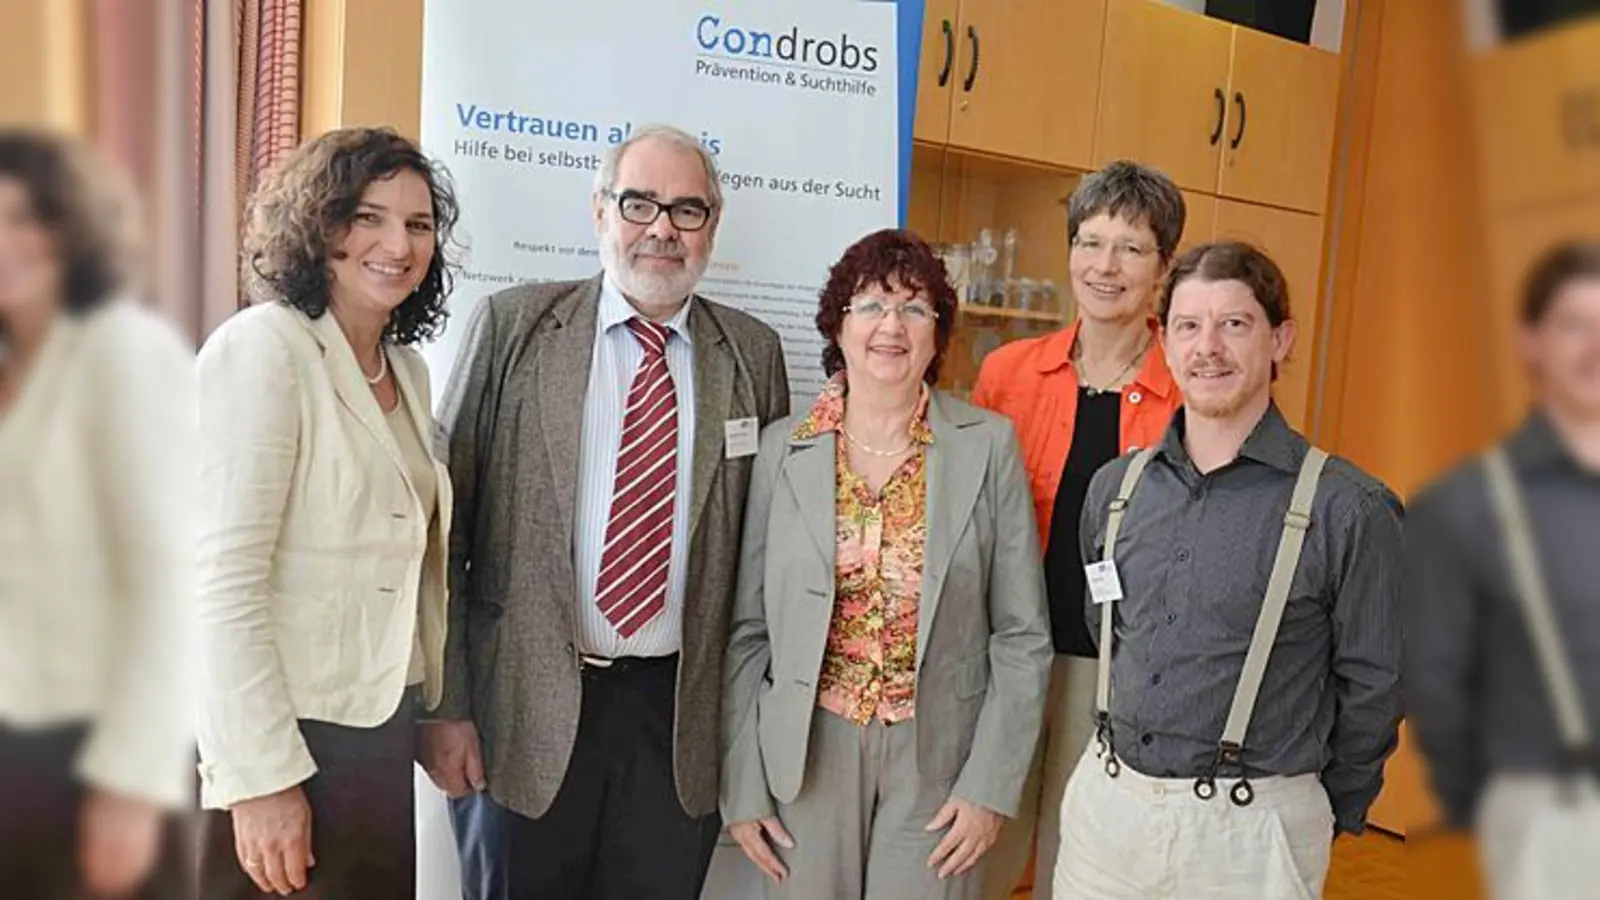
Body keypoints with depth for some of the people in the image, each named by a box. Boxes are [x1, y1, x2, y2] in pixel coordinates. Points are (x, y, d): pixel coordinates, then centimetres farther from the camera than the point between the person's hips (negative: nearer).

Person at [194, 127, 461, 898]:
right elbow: (221, 578, -18)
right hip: (283, 734, -7)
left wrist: (442, 712, 13)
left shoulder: (408, 370, 10)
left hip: (381, 729, 7)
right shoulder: (262, 347, -13)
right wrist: (263, 775, -19)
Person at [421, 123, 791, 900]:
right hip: (527, 708, -1)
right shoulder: (514, 325, -2)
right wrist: (445, 705, -5)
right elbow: (447, 521, -2)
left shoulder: (754, 354, 4)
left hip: (682, 718, 2)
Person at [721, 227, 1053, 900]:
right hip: (808, 755, 1)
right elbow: (746, 632, 1)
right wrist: (742, 786, 0)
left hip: (939, 758, -1)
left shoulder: (989, 446, -5)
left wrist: (992, 783, -6)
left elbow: (1022, 635, -2)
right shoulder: (782, 448, -2)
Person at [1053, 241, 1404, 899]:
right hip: (1103, 802, 4)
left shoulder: (1350, 509, -12)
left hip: (1249, 828, -4)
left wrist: (1328, 815, 6)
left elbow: (1372, 687, -3)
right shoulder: (1115, 487, 2)